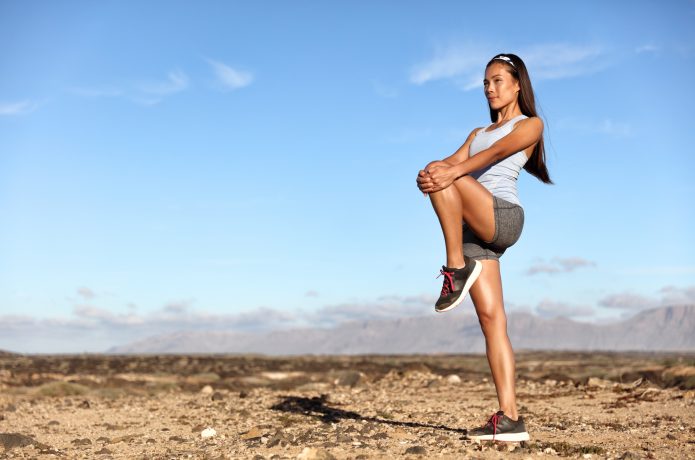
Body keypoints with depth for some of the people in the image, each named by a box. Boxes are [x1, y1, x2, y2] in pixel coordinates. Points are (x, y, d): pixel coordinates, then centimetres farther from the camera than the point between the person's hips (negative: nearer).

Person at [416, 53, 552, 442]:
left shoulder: (530, 125, 10)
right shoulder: (479, 133, 30)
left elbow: (498, 152, -10)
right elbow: (453, 162, 11)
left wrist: (450, 173, -27)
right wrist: (429, 172, -15)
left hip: (503, 217, -6)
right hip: (475, 228, 6)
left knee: (446, 180, -25)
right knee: (491, 317, -5)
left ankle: (456, 269, -19)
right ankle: (510, 418, -8)